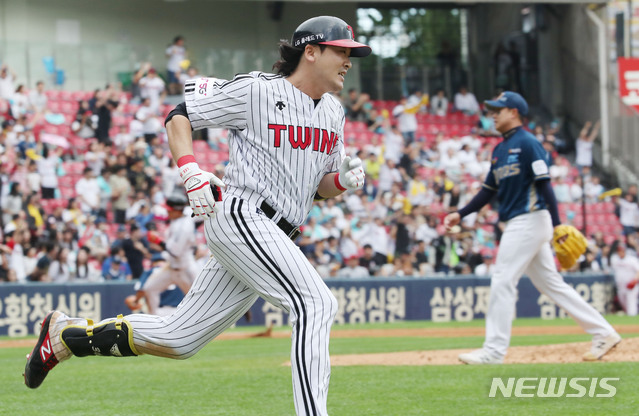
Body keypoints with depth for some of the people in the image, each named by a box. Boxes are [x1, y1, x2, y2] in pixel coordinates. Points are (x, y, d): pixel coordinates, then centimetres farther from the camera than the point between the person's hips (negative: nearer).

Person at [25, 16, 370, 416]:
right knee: (317, 303, -24)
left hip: (277, 237, 8)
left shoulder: (333, 112, 16)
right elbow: (179, 116, -1)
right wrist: (191, 172, -17)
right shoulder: (256, 90, -7)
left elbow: (322, 187, 23)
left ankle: (65, 333, 24)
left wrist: (344, 180, -1)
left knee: (178, 339, 10)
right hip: (239, 216, -8)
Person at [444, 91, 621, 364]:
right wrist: (461, 214, 13)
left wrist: (557, 225, -21)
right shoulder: (500, 149, 18)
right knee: (550, 284, 10)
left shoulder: (527, 143, -9)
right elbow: (489, 190, 22)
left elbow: (544, 184, -16)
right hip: (517, 225, 9)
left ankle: (494, 350, -7)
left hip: (530, 220, -9)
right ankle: (603, 333, 13)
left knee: (503, 282, -10)